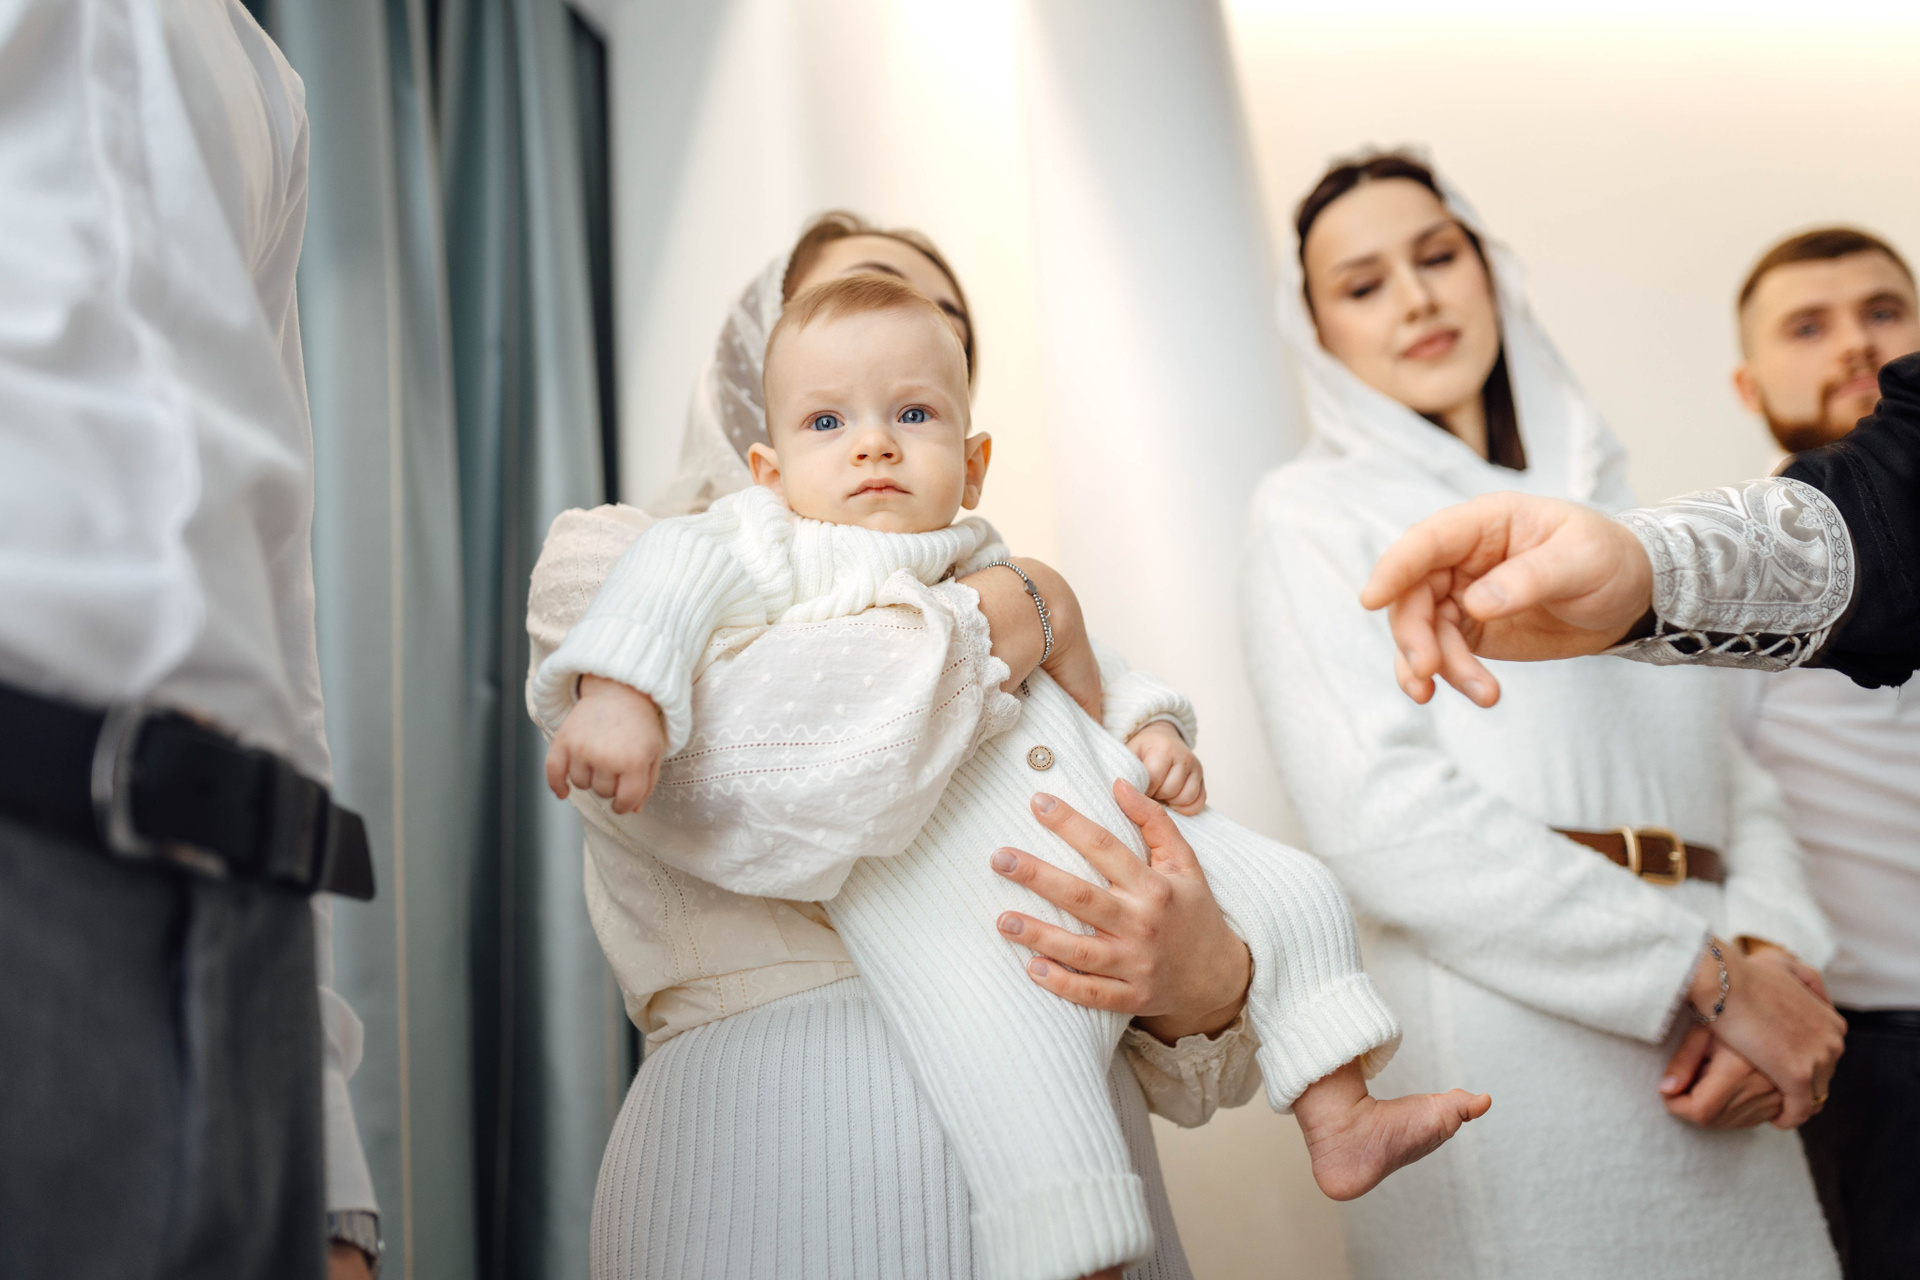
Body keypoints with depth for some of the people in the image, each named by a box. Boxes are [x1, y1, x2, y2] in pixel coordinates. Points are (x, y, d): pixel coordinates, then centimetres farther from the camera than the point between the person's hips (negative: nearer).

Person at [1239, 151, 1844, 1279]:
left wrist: (1773, 953, -9)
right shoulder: (1314, 517, 1)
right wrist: (1709, 973, -13)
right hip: (1506, 1053, -5)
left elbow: (1734, 772, 11)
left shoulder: (1607, 508, 18)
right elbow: (1382, 817, -13)